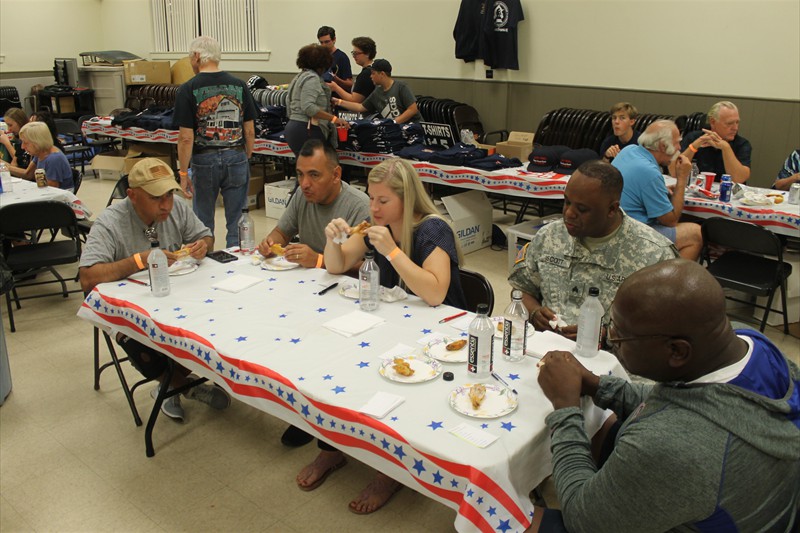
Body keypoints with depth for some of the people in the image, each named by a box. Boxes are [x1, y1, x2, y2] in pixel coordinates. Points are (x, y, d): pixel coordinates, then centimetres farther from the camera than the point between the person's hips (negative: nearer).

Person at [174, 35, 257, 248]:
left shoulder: (187, 90, -8)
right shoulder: (239, 85, 1)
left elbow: (186, 138, -11)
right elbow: (250, 131, 3)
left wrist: (183, 173, -4)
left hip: (204, 161, -2)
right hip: (236, 158, 2)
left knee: (203, 223, 13)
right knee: (237, 222, 8)